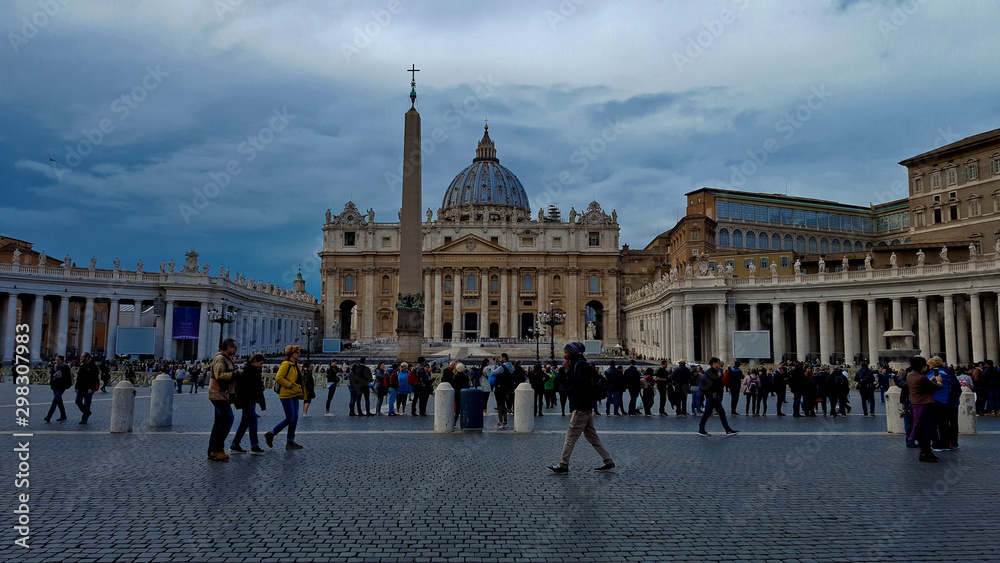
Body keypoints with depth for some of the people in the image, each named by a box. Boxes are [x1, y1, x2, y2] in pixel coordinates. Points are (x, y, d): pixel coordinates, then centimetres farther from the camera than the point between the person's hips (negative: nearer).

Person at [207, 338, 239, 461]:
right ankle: (217, 449, -11)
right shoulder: (219, 358, -13)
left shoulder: (227, 359, 20)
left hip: (221, 394, 11)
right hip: (218, 394, -11)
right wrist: (235, 374, -19)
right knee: (228, 420, -14)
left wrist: (236, 373, 12)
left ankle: (212, 452, 15)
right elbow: (219, 375, -25)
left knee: (219, 422, 11)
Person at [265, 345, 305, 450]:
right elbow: (278, 378, -21)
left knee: (295, 419, 5)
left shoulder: (296, 365, 16)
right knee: (290, 419, -9)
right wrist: (290, 385, -18)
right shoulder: (286, 364, -11)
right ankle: (270, 434, 7)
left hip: (294, 395, 9)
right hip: (286, 395, -9)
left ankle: (290, 442, 10)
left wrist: (301, 392, 15)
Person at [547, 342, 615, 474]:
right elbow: (566, 385, 20)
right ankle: (609, 462, 16)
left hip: (581, 408, -10)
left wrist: (569, 370, -18)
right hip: (586, 408, 10)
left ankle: (563, 466, 0)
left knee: (570, 437, -5)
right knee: (592, 437, 12)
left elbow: (578, 382, -24)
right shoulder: (577, 364, 18)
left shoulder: (581, 364, -12)